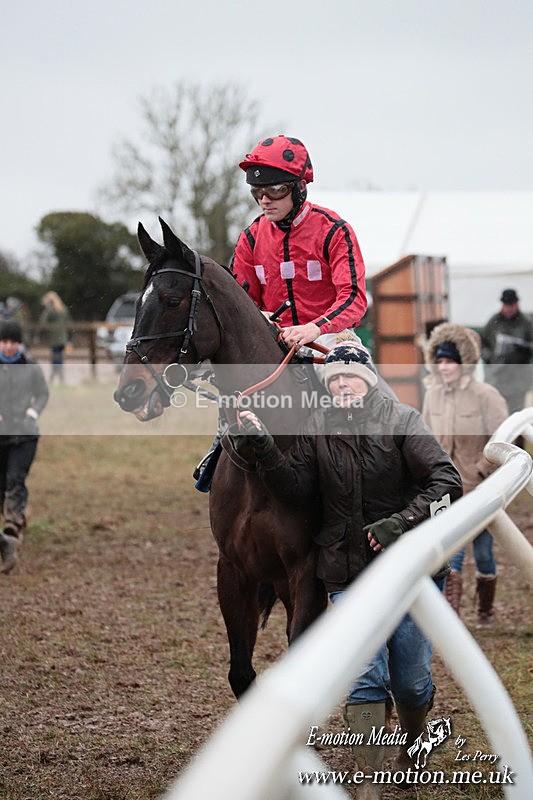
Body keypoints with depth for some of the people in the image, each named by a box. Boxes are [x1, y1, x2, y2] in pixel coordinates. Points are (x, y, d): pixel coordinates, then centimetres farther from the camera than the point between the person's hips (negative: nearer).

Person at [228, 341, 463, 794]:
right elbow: (296, 488, -5)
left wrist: (400, 523, -22)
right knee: (365, 679, -8)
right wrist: (262, 449, -17)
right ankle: (369, 785, -4)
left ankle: (415, 745, 38)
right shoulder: (318, 427, 3)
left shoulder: (402, 420, -7)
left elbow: (448, 483, -13)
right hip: (348, 575, 1)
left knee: (411, 681, 7)